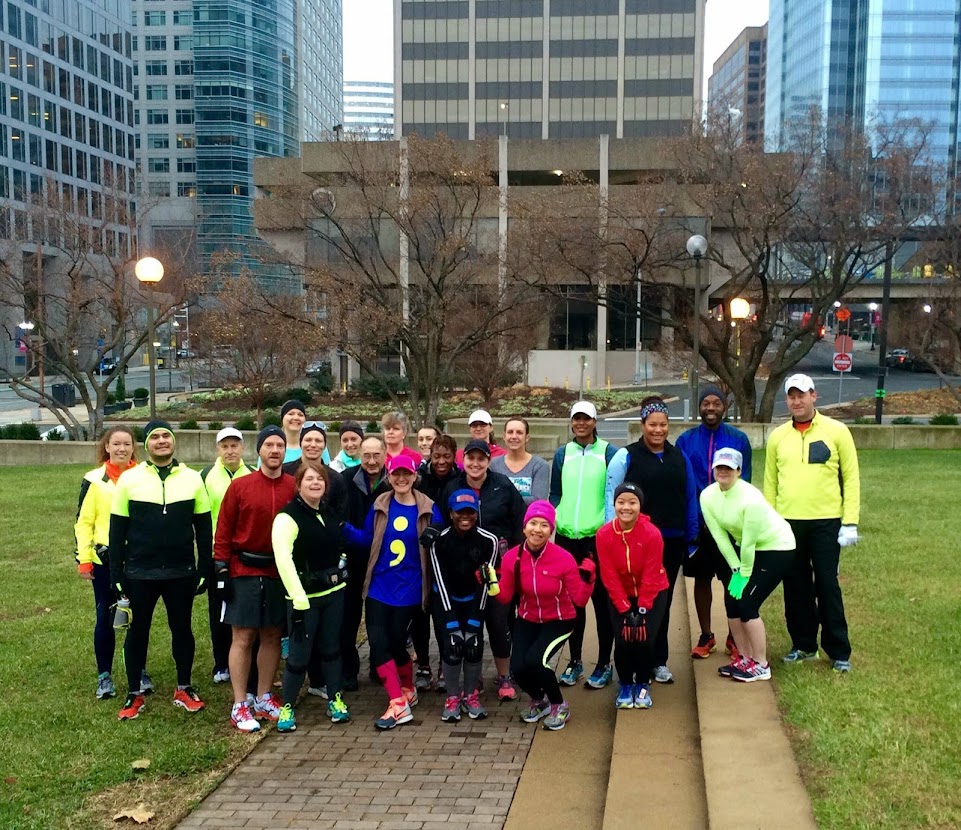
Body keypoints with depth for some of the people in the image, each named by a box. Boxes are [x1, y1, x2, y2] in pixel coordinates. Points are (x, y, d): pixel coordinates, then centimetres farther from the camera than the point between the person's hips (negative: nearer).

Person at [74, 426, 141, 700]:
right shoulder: (94, 480, -1)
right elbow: (83, 522, 0)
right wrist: (84, 559, -7)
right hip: (105, 560, -1)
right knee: (106, 618, 5)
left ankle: (139, 672, 21)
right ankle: (104, 676, 17)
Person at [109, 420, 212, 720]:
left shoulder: (192, 479, 1)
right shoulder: (129, 479, -2)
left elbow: (204, 528, 5)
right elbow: (117, 531, 1)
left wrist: (204, 569, 2)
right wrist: (116, 573, -2)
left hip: (181, 572, 1)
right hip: (140, 573, -1)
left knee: (182, 629, 12)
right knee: (138, 631, 11)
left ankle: (184, 689, 27)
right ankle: (134, 694, 24)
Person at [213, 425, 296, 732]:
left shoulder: (294, 487, 1)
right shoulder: (239, 486, -4)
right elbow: (224, 531, -1)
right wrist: (221, 569, -6)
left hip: (280, 573, 3)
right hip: (244, 572, -2)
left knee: (272, 636, 10)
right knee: (242, 638, 0)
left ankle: (265, 699, 23)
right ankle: (240, 706, 8)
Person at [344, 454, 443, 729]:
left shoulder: (427, 509, -5)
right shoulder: (380, 506, 1)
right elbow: (368, 539, 6)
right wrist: (345, 529, -7)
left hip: (408, 589, -2)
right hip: (378, 586, 3)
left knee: (395, 641, 5)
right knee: (377, 642, -6)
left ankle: (406, 691, 32)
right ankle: (398, 703, 3)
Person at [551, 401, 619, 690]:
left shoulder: (609, 453, -1)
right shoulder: (562, 454, 9)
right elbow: (555, 495, 13)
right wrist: (553, 528, 7)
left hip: (599, 536, -3)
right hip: (567, 537, 3)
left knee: (602, 599, 3)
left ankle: (604, 664, 14)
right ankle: (575, 661, 22)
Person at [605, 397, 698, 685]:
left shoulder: (679, 457, 10)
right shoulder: (626, 457, -3)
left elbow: (690, 499, 12)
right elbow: (611, 497, -5)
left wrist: (691, 539, 10)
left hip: (672, 542, 4)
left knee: (663, 601, 11)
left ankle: (659, 662, 21)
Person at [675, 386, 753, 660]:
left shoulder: (738, 439, -2)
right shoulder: (685, 441, 0)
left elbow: (742, 483, -2)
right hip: (697, 523, 1)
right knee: (702, 578, 9)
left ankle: (734, 637, 20)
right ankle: (705, 636, 22)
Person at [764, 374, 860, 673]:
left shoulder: (836, 432, -1)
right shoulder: (778, 437, 7)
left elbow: (851, 478, -1)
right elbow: (770, 483, 9)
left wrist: (850, 522, -7)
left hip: (826, 522, -3)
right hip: (788, 522, 3)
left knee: (827, 586, 1)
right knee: (795, 587, 10)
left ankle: (839, 651, 12)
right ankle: (804, 645, 23)